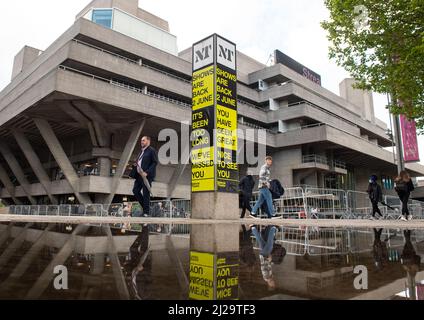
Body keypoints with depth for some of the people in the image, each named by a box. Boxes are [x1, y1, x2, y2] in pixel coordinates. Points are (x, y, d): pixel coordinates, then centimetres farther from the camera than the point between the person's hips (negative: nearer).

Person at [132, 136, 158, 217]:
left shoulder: (152, 151, -5)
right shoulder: (142, 151, 21)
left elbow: (155, 163, -13)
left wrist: (147, 172, -20)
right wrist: (136, 164, 5)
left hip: (147, 176, -8)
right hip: (140, 175, 8)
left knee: (146, 193, -5)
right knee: (135, 190, 4)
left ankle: (146, 212, 3)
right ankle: (144, 206, 18)